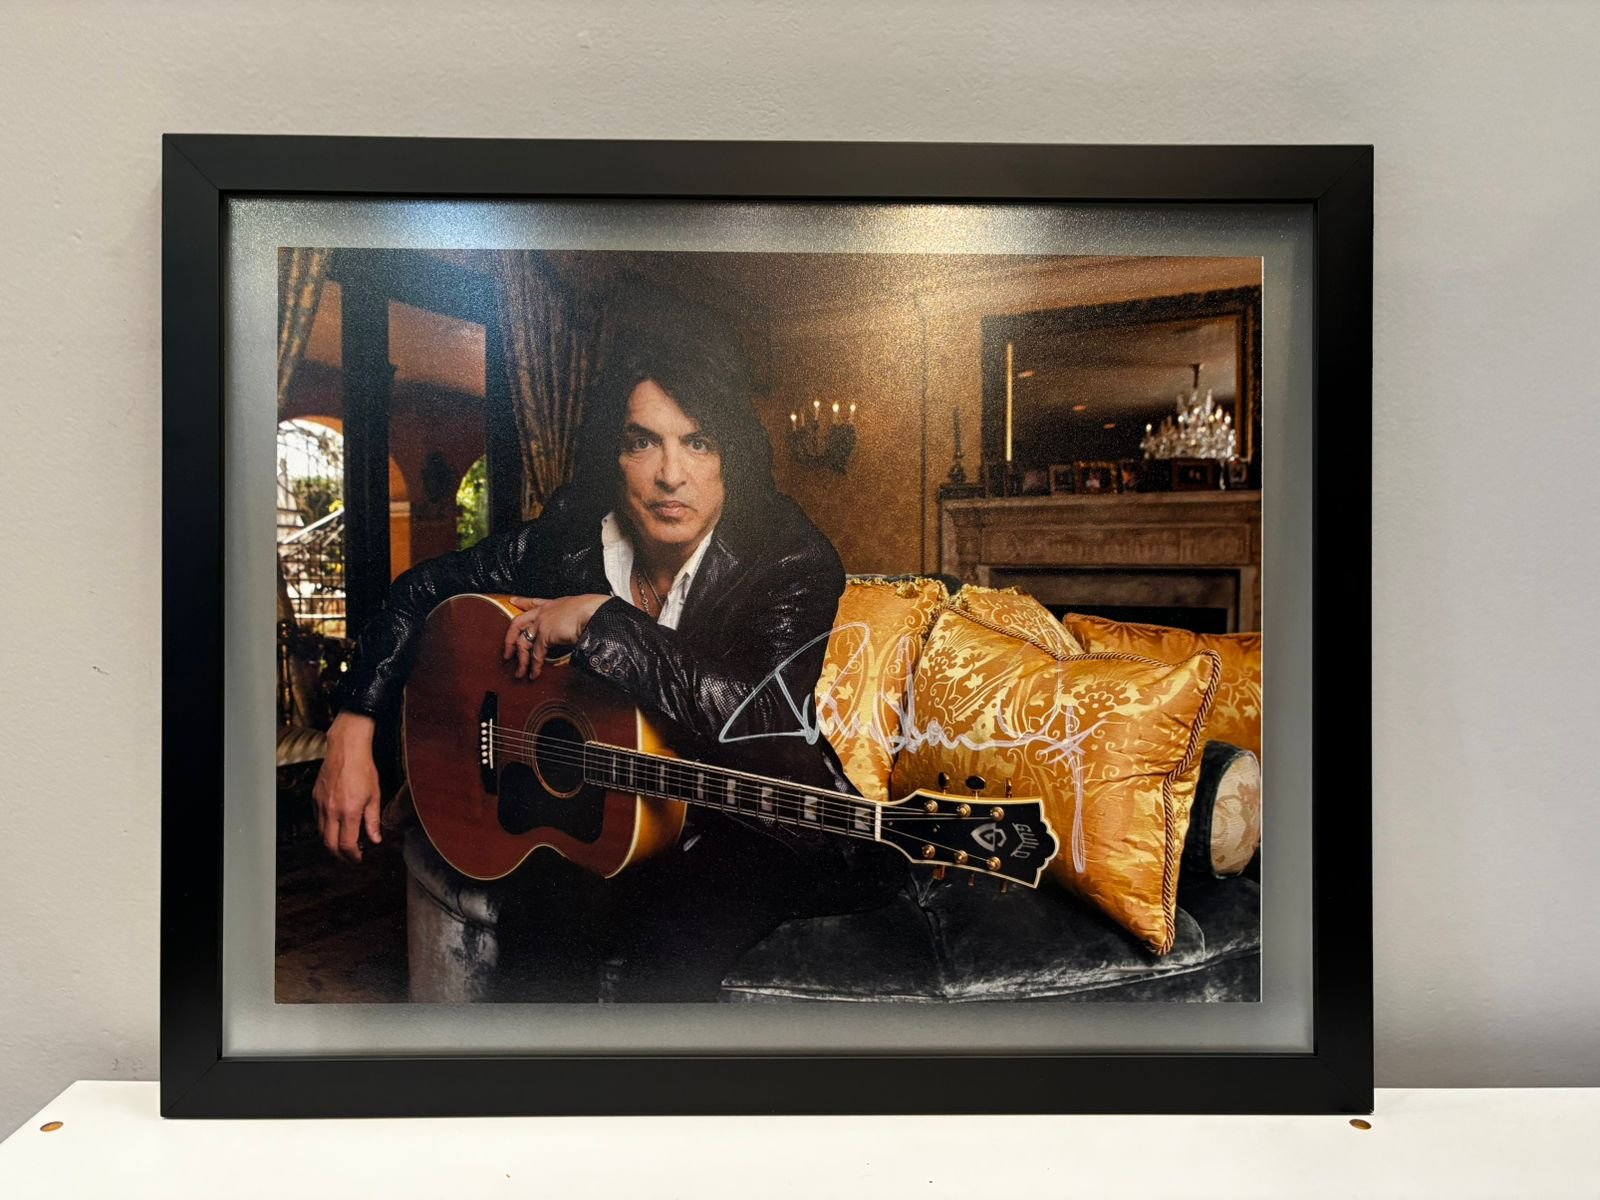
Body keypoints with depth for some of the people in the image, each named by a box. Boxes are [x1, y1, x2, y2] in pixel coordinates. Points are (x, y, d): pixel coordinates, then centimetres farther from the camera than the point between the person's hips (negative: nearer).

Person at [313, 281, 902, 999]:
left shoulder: (792, 560, -19)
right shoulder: (570, 538, -6)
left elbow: (761, 723, -35)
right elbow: (424, 590, 8)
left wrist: (601, 619, -29)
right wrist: (354, 729, -3)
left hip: (764, 824, -4)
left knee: (673, 945, -32)